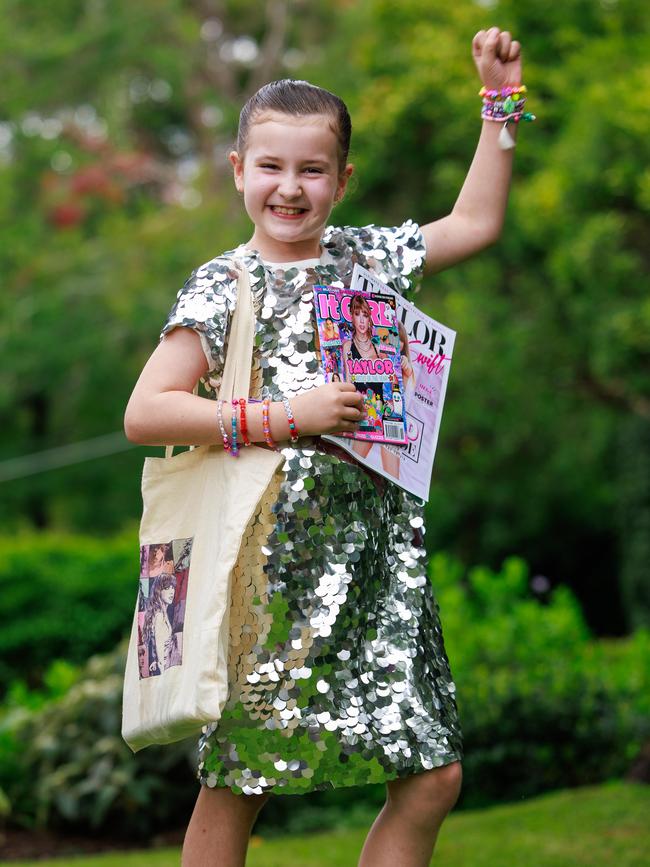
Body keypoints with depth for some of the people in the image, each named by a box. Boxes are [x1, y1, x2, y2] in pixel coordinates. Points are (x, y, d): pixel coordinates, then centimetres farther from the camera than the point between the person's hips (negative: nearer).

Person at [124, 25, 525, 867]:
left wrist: (499, 97, 24)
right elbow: (145, 412, -10)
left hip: (382, 550, 5)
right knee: (237, 783, -1)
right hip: (275, 559, -5)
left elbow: (474, 222, 27)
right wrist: (285, 417, -14)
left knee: (432, 776, 3)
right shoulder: (224, 286, -3)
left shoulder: (367, 254, 12)